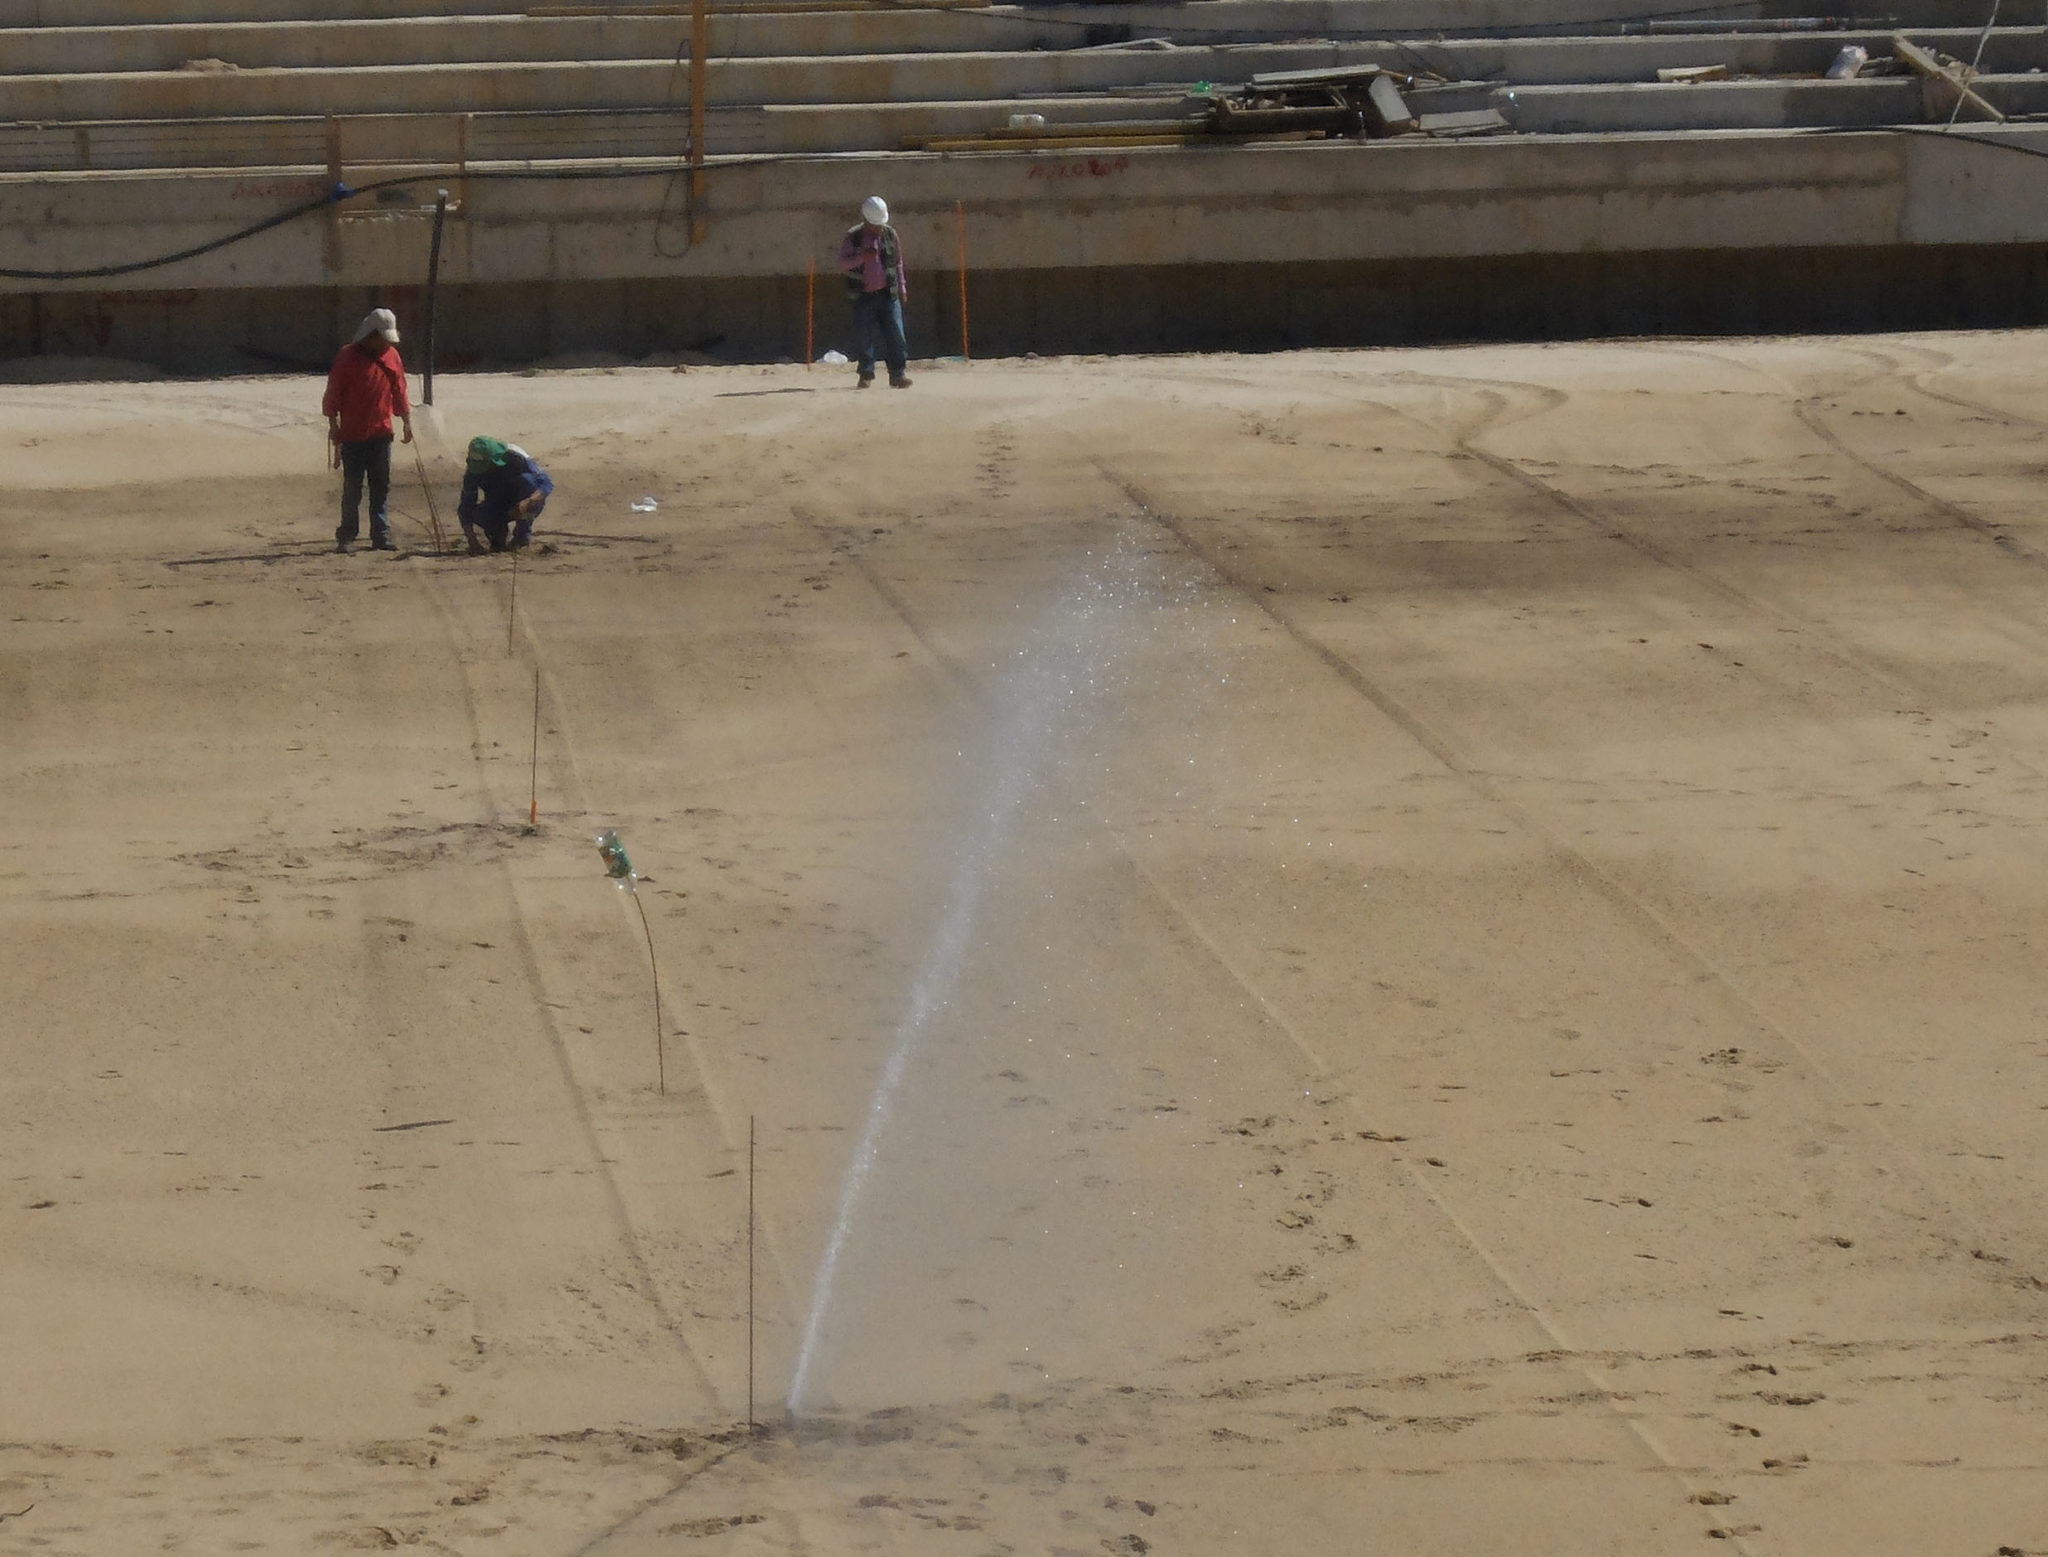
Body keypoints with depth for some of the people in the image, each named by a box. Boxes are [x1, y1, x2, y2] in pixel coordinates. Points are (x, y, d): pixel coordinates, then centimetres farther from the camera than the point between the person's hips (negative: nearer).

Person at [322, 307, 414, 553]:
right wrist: (334, 425, -9)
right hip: (353, 436, -4)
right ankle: (346, 537, 6)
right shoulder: (348, 357, -5)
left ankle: (381, 536, 6)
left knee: (381, 487, 3)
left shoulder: (392, 356, 9)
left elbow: (399, 392, 15)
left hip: (381, 433, 4)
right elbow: (333, 395, -4)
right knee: (352, 489, -1)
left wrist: (407, 421, 10)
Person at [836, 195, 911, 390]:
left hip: (888, 294, 1)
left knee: (895, 333, -9)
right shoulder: (852, 237, -2)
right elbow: (843, 262, -6)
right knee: (865, 337, 2)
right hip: (864, 295, -1)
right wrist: (862, 257, -22)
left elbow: (898, 262, 16)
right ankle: (866, 374, 15)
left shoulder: (890, 234, 6)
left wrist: (901, 287, 12)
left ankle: (898, 374, -8)